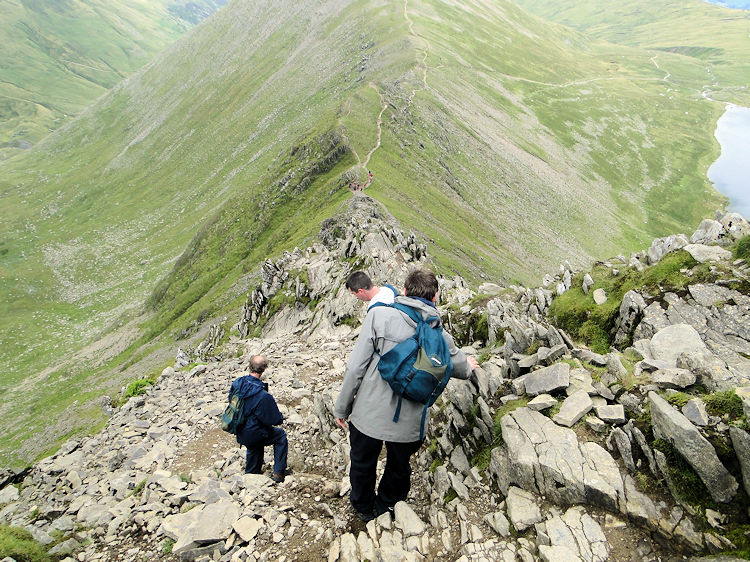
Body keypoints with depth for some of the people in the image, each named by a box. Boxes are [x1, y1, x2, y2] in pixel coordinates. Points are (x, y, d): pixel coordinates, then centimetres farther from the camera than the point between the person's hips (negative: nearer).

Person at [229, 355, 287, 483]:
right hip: (253, 436, -7)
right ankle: (278, 473, 20)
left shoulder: (237, 383, -12)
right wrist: (281, 417, 2)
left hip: (239, 432, 7)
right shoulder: (263, 396, -32)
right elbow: (274, 420, -21)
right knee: (281, 435, 16)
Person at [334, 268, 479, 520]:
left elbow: (356, 366, -15)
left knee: (362, 464, 26)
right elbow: (460, 368, 16)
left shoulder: (380, 315, -14)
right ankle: (385, 508, 53)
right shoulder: (440, 335, -4)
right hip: (409, 422, 2)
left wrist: (342, 408, -2)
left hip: (369, 414, -2)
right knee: (398, 469, 29)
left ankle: (364, 508, 49)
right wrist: (469, 365, 41)